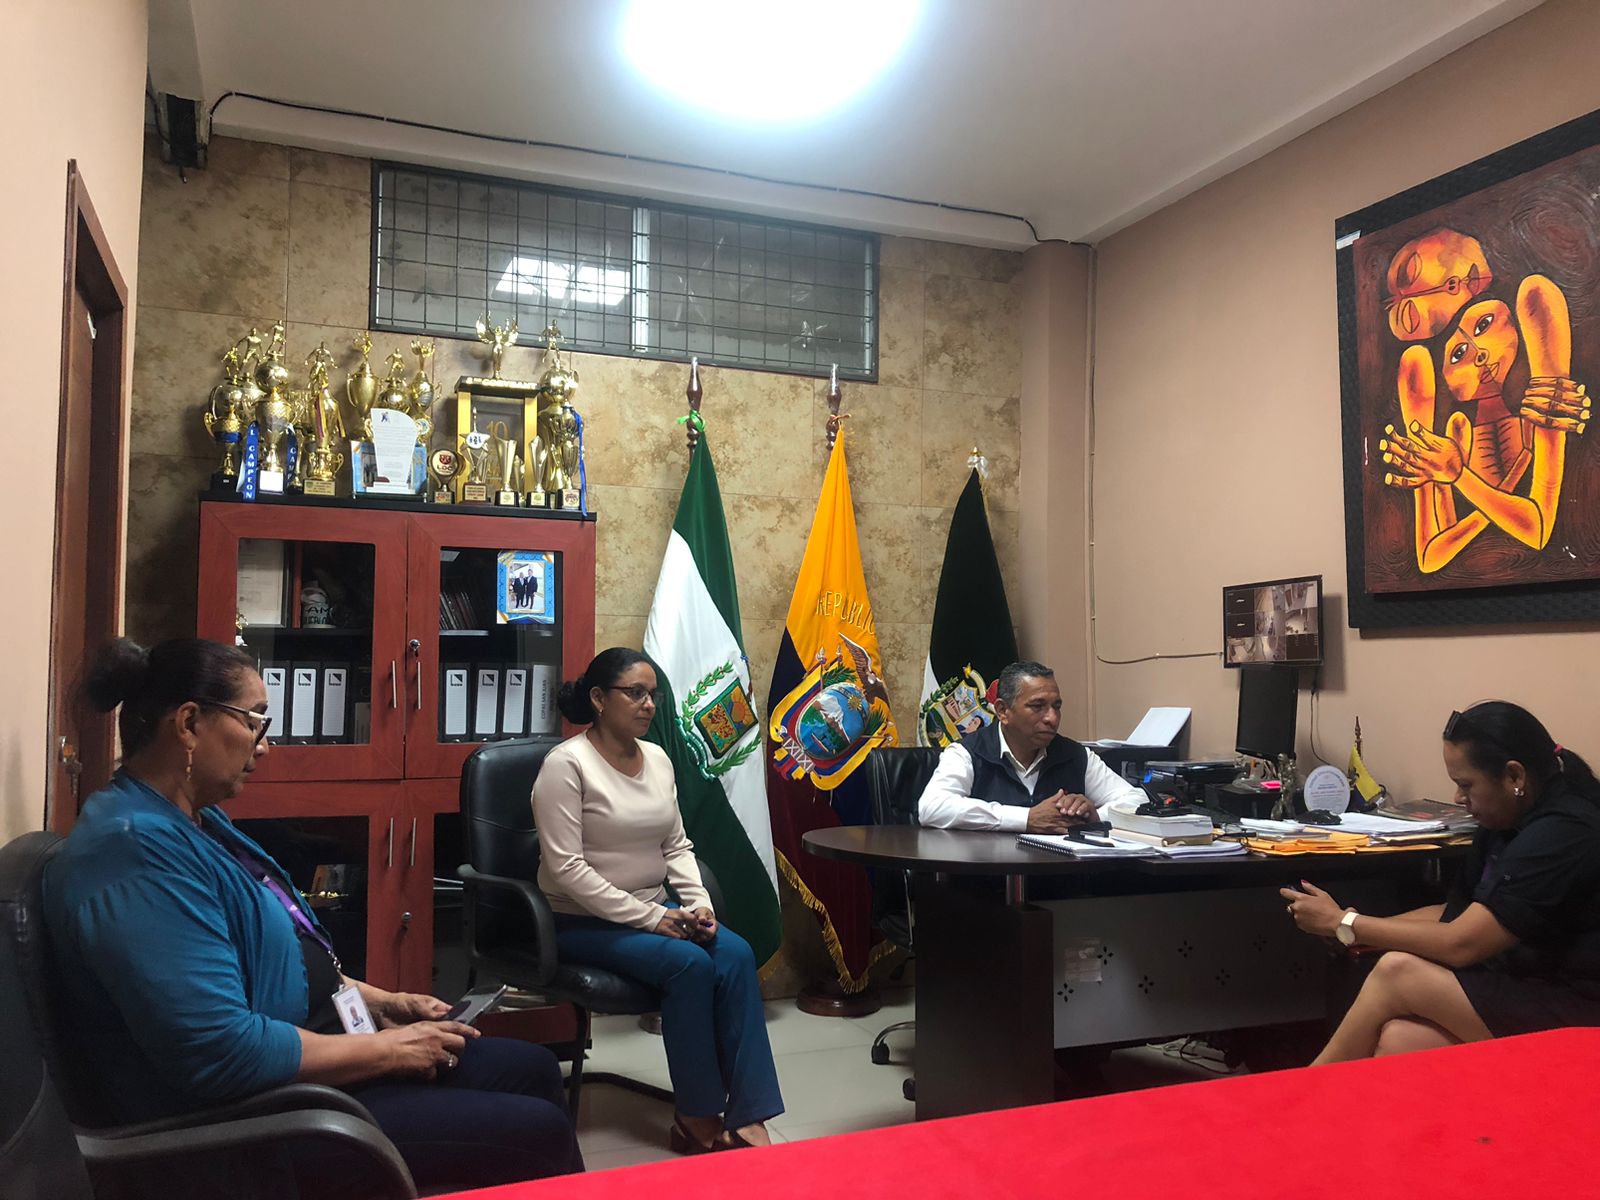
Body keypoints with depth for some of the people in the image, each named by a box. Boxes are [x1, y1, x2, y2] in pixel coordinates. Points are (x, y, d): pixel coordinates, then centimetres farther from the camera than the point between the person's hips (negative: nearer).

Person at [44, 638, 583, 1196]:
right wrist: (387, 1050, -20)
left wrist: (378, 1001, 8)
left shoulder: (192, 820, 8)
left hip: (306, 1061, 11)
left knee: (533, 1069, 12)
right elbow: (222, 1052, -32)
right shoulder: (137, 848, -26)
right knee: (540, 1134, -10)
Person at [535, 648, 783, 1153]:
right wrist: (651, 918, -21)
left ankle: (746, 1120, -18)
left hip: (656, 911, 6)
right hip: (584, 921, -6)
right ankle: (698, 1120, -11)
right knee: (689, 964, -28)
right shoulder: (567, 764, -13)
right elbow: (566, 866, -19)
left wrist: (698, 904, -7)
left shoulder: (658, 758, 8)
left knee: (736, 954, -20)